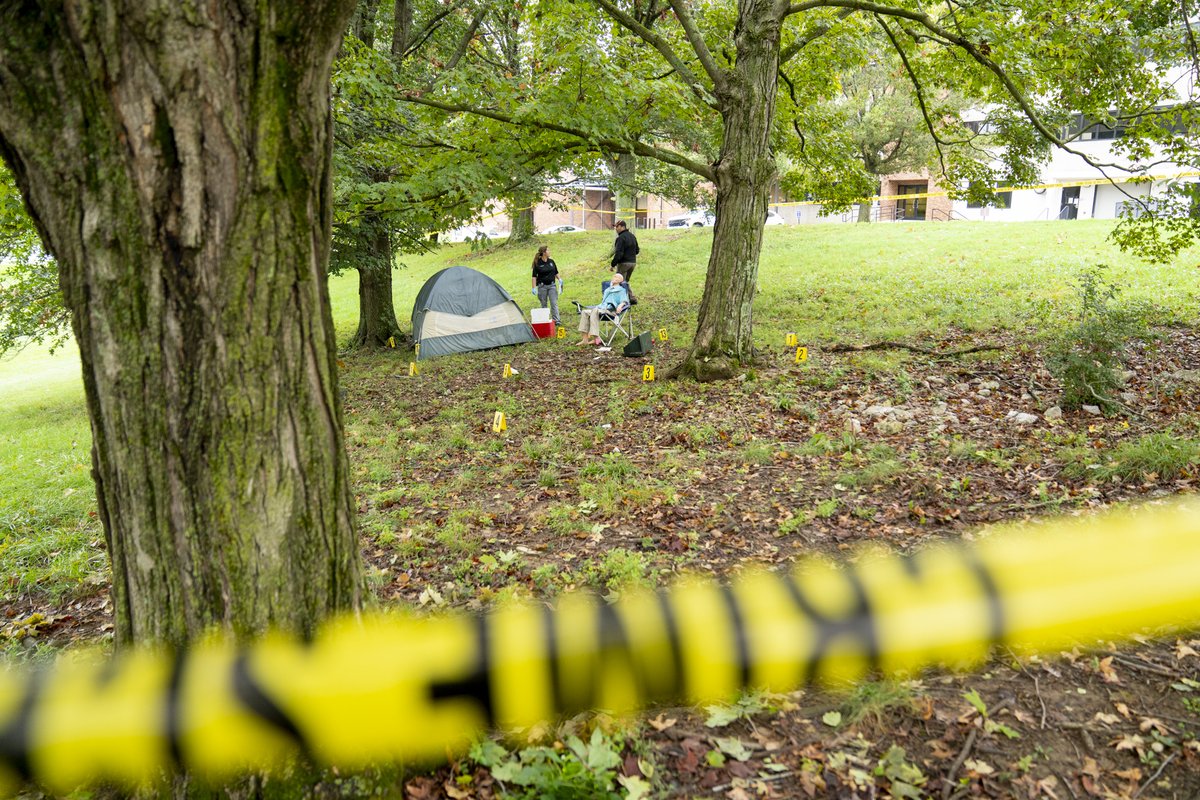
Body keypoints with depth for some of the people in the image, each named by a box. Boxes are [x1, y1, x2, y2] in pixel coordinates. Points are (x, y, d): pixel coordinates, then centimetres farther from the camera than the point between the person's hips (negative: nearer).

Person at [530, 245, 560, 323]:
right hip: (542, 286, -3)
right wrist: (534, 288, -12)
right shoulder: (537, 264, -8)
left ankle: (556, 320, -4)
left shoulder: (551, 261, 4)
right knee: (543, 304, 8)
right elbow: (534, 276, -7)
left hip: (552, 285, 3)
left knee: (554, 303, -5)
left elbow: (556, 272, 17)